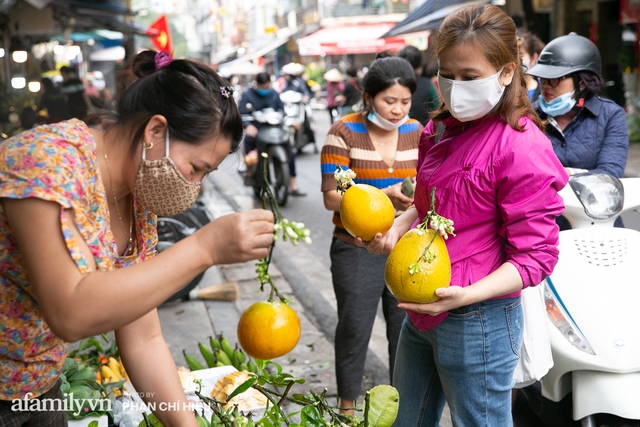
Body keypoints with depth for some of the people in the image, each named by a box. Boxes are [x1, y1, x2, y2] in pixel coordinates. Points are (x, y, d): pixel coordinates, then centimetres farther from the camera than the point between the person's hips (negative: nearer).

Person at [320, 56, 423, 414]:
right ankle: (348, 407, 25)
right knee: (354, 331, 5)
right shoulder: (344, 133, -8)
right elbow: (331, 197, -12)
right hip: (357, 252, -3)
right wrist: (382, 196, -24)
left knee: (407, 331, 7)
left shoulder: (417, 132, 5)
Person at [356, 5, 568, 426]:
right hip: (421, 313, 8)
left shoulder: (521, 146, -19)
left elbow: (535, 257, -18)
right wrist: (396, 230, 1)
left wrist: (467, 295, -31)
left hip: (477, 323, -8)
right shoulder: (440, 130, 6)